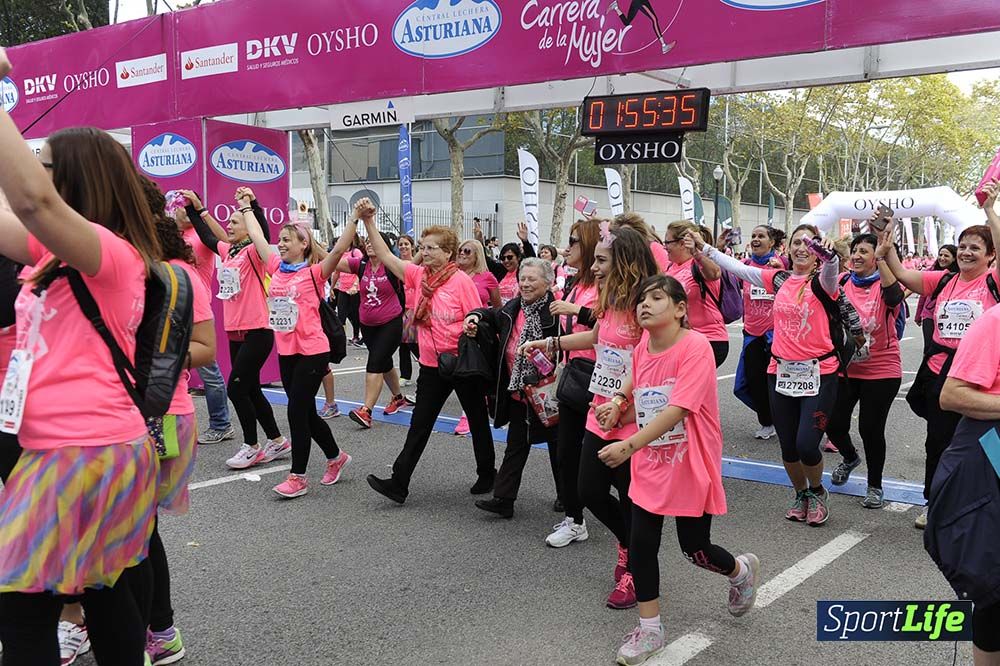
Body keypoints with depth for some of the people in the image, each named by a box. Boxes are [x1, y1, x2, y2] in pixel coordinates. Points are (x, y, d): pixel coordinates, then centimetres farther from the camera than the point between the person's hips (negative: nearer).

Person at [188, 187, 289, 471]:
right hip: (235, 332, 9)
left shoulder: (253, 252, -10)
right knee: (251, 390, 12)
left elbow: (263, 233, -28)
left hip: (257, 332, -8)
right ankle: (277, 442, 22)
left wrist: (252, 205, -32)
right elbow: (207, 236, 23)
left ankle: (251, 446, 8)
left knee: (237, 387, -6)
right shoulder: (228, 251, 11)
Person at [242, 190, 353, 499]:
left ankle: (298, 476, 6)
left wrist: (355, 219, -32)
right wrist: (246, 206, 23)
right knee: (306, 413, 14)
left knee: (297, 411, -5)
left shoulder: (313, 273, -9)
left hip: (312, 352, -7)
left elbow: (339, 249, -23)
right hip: (286, 352, 7)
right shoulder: (277, 268, 8)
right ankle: (335, 457, 33)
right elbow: (257, 238, 17)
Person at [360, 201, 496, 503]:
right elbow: (386, 256, -1)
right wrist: (368, 222, -9)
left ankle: (487, 475, 29)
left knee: (478, 420, 12)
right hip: (432, 365, 5)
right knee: (419, 424, 6)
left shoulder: (461, 281, -13)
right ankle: (399, 483, 7)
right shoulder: (419, 275, 2)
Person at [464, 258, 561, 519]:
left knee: (556, 443, 13)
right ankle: (503, 499, 12)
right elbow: (495, 318, 25)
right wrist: (476, 316, 8)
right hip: (518, 392, 6)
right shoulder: (513, 307, 4)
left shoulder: (555, 312, -19)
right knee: (516, 445, 9)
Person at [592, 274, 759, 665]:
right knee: (641, 543, 3)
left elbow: (678, 409, -29)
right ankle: (649, 629, 19)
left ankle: (742, 570, 42)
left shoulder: (695, 347, -20)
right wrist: (618, 410, -8)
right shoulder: (642, 350, 2)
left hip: (690, 466, -6)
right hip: (650, 465, 6)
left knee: (695, 548, 8)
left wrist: (628, 446, -35)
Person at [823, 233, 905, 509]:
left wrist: (881, 259, -39)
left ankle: (875, 486, 20)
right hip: (845, 368, 4)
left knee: (870, 428, -1)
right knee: (834, 423, 9)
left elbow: (895, 295, -31)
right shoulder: (843, 284, 4)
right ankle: (850, 458, 44)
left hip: (881, 370, -4)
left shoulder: (884, 284, -9)